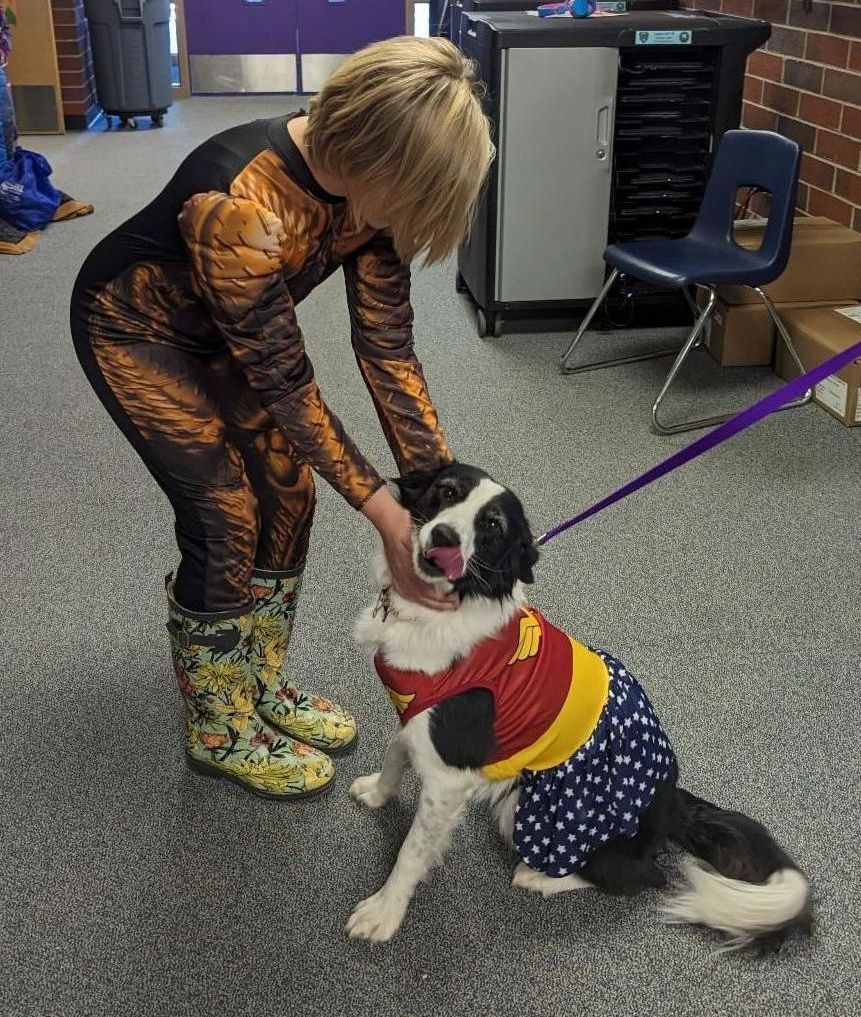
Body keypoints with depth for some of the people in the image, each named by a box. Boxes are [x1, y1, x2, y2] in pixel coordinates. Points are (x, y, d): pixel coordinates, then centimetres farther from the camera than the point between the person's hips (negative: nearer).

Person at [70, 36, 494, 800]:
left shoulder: (367, 182, -20)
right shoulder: (242, 207, -41)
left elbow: (386, 344, -16)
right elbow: (285, 383, -32)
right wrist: (385, 516, -29)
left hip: (224, 330, 7)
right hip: (135, 329, -6)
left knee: (289, 491, 4)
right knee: (225, 517, -8)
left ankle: (261, 684, 25)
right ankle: (220, 732, 13)